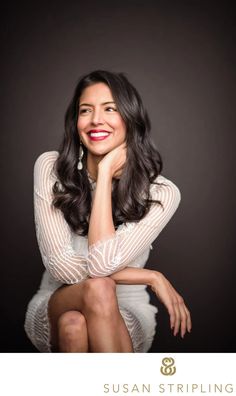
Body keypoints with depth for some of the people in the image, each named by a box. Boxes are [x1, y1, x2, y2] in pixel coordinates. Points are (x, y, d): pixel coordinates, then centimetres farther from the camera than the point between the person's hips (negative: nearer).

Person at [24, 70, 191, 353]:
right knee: (98, 290, -34)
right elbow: (62, 267, -18)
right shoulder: (51, 168, -10)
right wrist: (151, 277, -18)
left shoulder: (161, 193, -13)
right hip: (56, 306, 1)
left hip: (125, 320, 0)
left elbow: (102, 263, -26)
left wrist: (105, 173, -22)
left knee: (74, 323, -35)